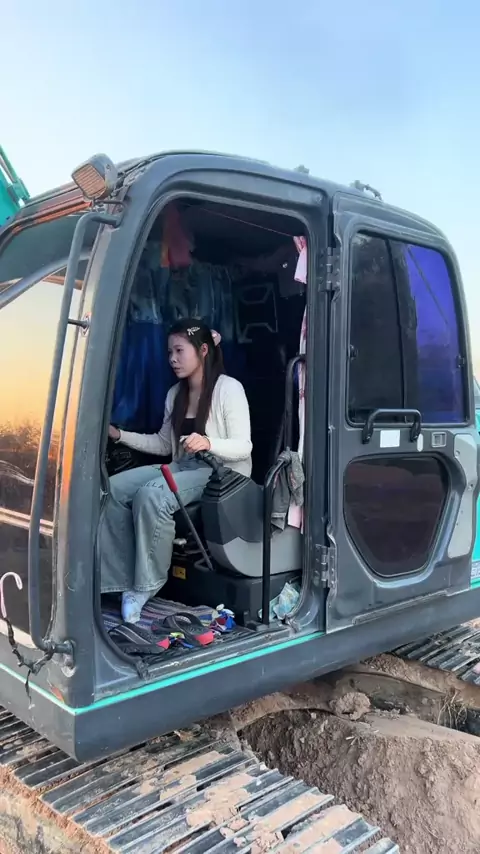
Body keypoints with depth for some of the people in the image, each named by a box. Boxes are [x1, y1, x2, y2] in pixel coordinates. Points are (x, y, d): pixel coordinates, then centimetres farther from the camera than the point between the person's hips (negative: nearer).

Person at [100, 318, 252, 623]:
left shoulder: (229, 388, -10)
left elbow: (243, 447, -15)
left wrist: (208, 443, -35)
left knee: (150, 495, -32)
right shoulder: (175, 394, 12)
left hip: (222, 472, -7)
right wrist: (120, 435, 8)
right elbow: (164, 444, 19)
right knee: (114, 488, -15)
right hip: (182, 468, 8)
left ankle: (148, 583, -15)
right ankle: (122, 580, -13)